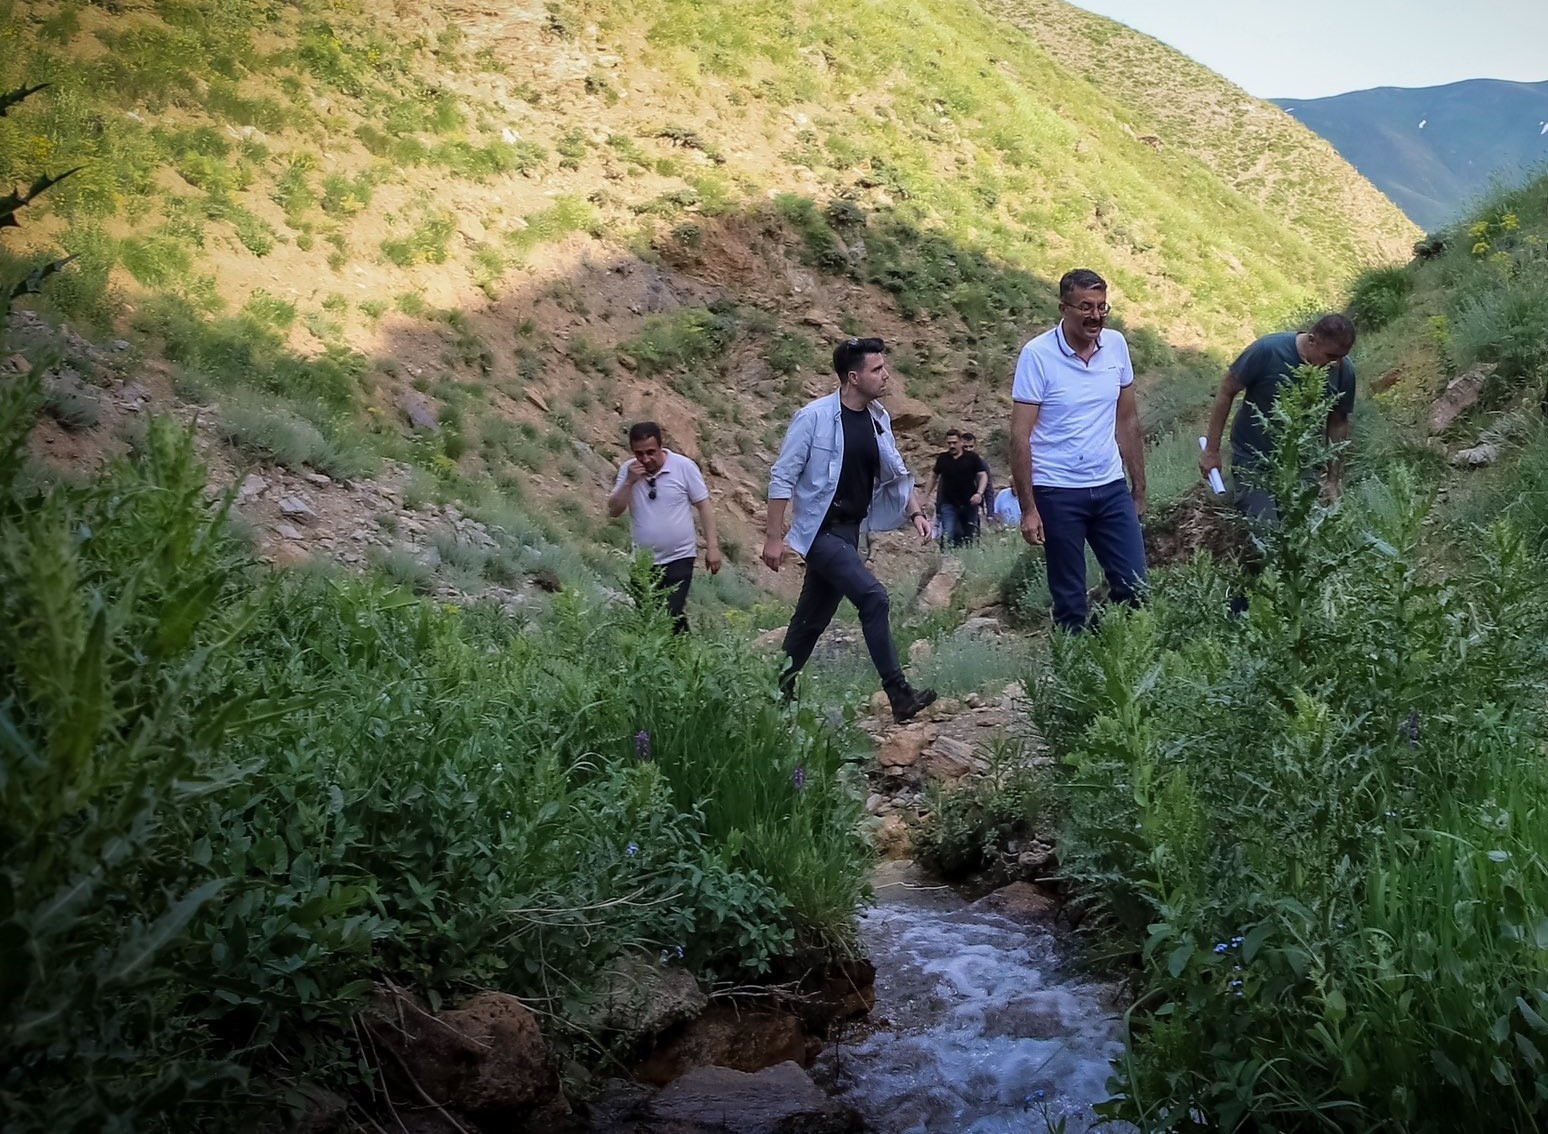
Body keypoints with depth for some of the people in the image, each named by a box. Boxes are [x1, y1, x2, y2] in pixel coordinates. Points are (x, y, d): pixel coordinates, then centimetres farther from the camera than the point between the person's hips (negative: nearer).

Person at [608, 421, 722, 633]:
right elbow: (613, 510, -2)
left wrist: (713, 546, -7)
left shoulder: (684, 467, -9)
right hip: (642, 561, 4)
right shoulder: (628, 471, 0)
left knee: (672, 616, -15)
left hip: (679, 558, -4)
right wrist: (629, 482, -17)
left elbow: (703, 506, -4)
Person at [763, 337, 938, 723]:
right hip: (820, 530, -7)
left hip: (848, 531, 7)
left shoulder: (878, 419, 6)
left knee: (814, 617, 13)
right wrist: (773, 536, -14)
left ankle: (781, 690, 26)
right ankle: (899, 695, -14)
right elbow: (783, 477, -12)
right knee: (873, 597, -18)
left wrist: (915, 513, 2)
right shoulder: (814, 417, -13)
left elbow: (896, 473, 16)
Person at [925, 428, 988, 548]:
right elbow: (934, 476, 18)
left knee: (971, 535, 7)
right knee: (948, 535, -11)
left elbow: (983, 475, -2)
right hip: (948, 503, 1)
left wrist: (979, 493, -18)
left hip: (969, 503, 0)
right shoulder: (942, 458, 5)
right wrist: (926, 495, 16)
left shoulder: (972, 457, -2)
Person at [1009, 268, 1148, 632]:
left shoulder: (1116, 345, 3)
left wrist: (1139, 489, 10)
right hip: (1057, 493, -4)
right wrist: (1028, 509, -13)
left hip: (1111, 488, 4)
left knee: (1134, 588, 3)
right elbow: (1020, 435, -10)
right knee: (1069, 601, 4)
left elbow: (1127, 420, 11)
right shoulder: (1037, 355, -11)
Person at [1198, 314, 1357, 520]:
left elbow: (1338, 423, 1)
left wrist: (1334, 481, 1)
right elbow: (1227, 391, -12)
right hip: (1253, 458, -4)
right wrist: (1212, 450, -10)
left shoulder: (1343, 371, -11)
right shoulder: (1268, 350, -22)